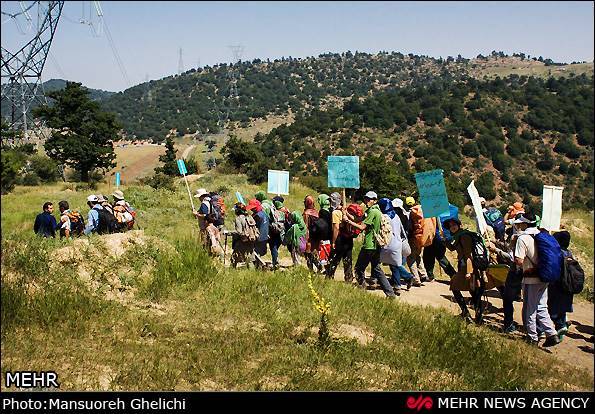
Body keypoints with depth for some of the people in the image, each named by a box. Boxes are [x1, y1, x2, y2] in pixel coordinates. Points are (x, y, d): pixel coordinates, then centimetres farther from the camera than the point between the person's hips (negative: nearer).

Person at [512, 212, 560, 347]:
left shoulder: (523, 238, -15)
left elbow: (519, 261, -21)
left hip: (531, 279, -7)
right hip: (544, 277, 7)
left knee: (529, 309, 6)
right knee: (541, 308, 14)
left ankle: (532, 337, 13)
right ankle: (552, 334, 7)